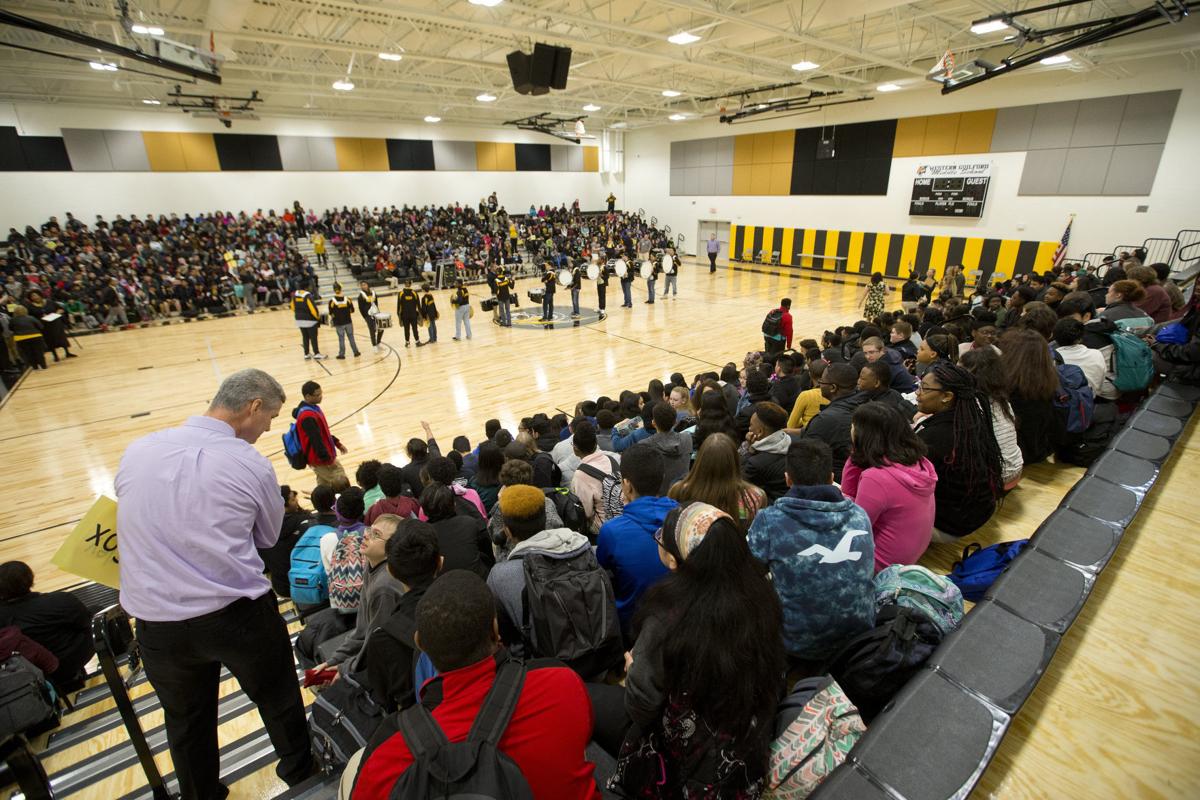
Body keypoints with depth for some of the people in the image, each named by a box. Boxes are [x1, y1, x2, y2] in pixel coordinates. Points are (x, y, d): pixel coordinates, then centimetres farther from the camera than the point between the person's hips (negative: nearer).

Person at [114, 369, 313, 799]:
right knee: (279, 700, 22)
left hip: (157, 622, 3)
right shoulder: (251, 465, -14)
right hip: (240, 616, -3)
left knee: (186, 719, 27)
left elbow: (137, 522, 12)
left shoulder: (136, 451, -4)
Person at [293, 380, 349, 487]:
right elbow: (316, 440, -27)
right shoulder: (308, 416, -26)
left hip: (321, 458, 10)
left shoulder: (313, 408, 7)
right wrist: (328, 459, -22)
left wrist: (337, 443, 20)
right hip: (321, 460, -10)